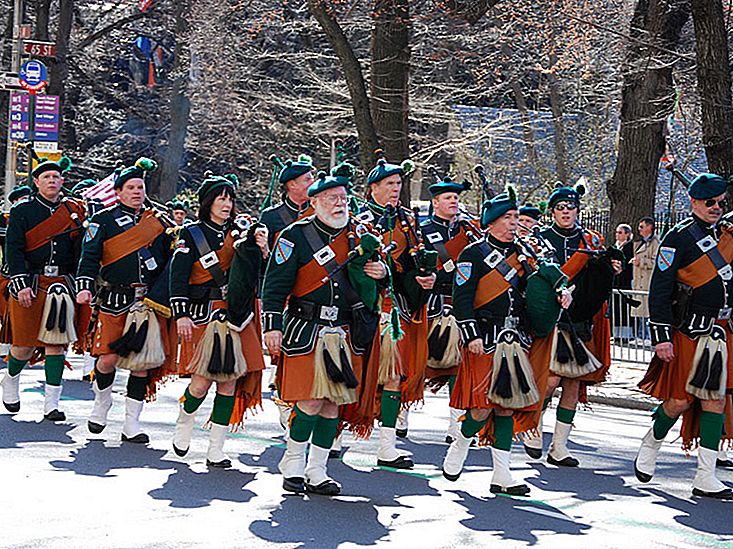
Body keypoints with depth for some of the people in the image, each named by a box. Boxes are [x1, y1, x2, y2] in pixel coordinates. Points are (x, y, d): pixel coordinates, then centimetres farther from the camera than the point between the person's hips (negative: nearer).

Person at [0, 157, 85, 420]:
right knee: (24, 344, 0)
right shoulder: (22, 210, 2)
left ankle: (51, 404, 0)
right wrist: (21, 284, -13)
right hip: (29, 284, -2)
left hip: (61, 285, 2)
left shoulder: (74, 210, 10)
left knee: (57, 342, -3)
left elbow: (82, 250, 14)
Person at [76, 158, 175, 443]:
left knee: (143, 361, 0)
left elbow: (171, 258, 21)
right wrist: (84, 287, -15)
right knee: (108, 358, -9)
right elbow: (89, 256, -1)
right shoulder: (104, 220, 5)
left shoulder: (159, 221, 15)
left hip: (149, 301, 3)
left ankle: (132, 423, 10)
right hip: (114, 301, -3)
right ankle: (102, 402, 21)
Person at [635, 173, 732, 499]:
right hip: (687, 333, -6)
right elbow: (659, 291, -10)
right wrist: (661, 337, -15)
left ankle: (706, 478, 6)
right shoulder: (678, 239, -8)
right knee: (680, 400, -4)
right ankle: (651, 445, 26)